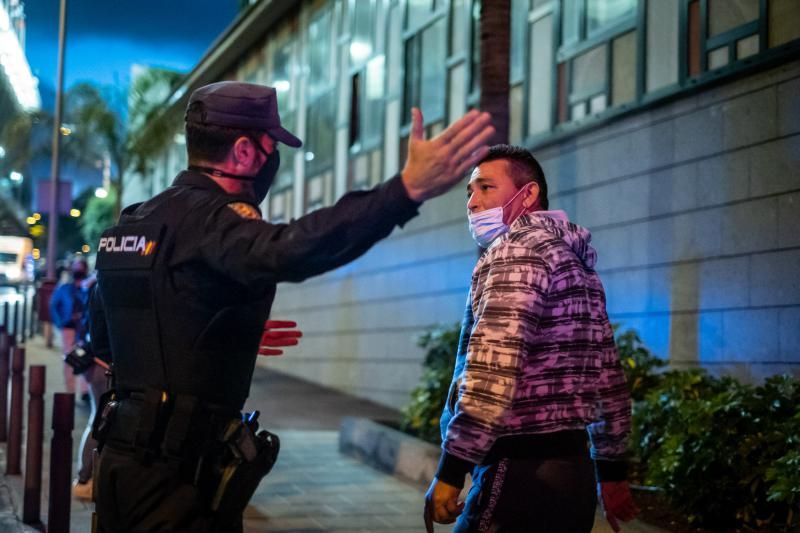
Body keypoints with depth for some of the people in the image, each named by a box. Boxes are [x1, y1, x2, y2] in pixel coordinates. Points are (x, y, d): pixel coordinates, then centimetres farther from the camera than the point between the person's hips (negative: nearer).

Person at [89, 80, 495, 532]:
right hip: (178, 472, -9)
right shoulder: (207, 217, -16)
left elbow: (102, 335, 23)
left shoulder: (135, 221, 12)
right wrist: (408, 188, -47)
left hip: (126, 458, 9)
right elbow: (287, 252, -39)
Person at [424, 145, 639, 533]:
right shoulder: (575, 261, 18)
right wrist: (611, 473, 25)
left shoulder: (518, 246, -9)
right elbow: (608, 375, 20)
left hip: (522, 471, -9)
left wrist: (450, 470, -22)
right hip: (571, 469, 9)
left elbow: (493, 365, -22)